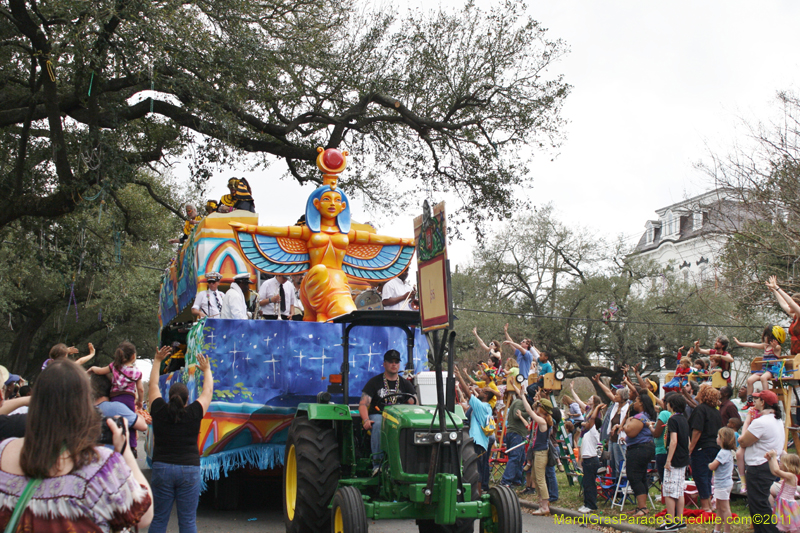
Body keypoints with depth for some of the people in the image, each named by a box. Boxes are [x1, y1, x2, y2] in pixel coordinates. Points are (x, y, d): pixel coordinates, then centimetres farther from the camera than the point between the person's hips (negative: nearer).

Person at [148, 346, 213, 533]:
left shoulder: (159, 411, -2)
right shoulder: (193, 413, -5)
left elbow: (153, 385, 15)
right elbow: (208, 391, 12)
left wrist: (157, 361, 28)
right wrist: (206, 370, 29)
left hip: (161, 468, 2)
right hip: (189, 470, -1)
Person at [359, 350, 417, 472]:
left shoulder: (405, 384, 17)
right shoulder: (374, 382, 9)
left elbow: (414, 405, 6)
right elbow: (363, 404, 0)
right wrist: (366, 420, -21)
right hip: (377, 415, -1)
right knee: (378, 425, -38)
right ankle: (377, 464, -38)